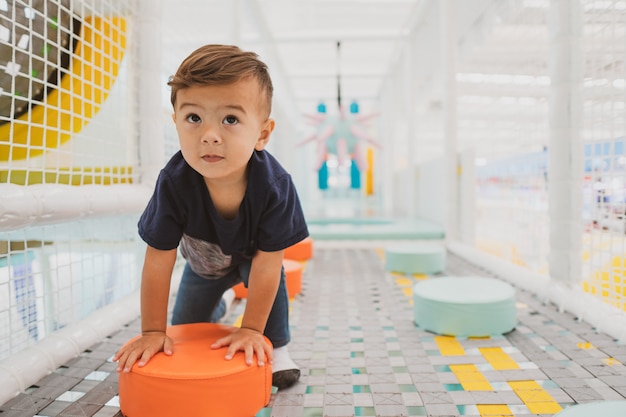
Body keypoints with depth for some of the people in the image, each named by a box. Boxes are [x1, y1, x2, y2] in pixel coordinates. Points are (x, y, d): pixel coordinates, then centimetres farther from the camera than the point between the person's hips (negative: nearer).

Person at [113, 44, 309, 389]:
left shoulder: (274, 186, -41)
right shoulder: (174, 182, -38)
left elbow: (267, 264, -32)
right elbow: (158, 262, -29)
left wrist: (251, 329, -27)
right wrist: (153, 332, -22)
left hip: (252, 256, -1)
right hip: (203, 261, 2)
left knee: (271, 279, -29)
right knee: (184, 328, 12)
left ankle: (276, 349, -4)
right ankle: (214, 301, 46)